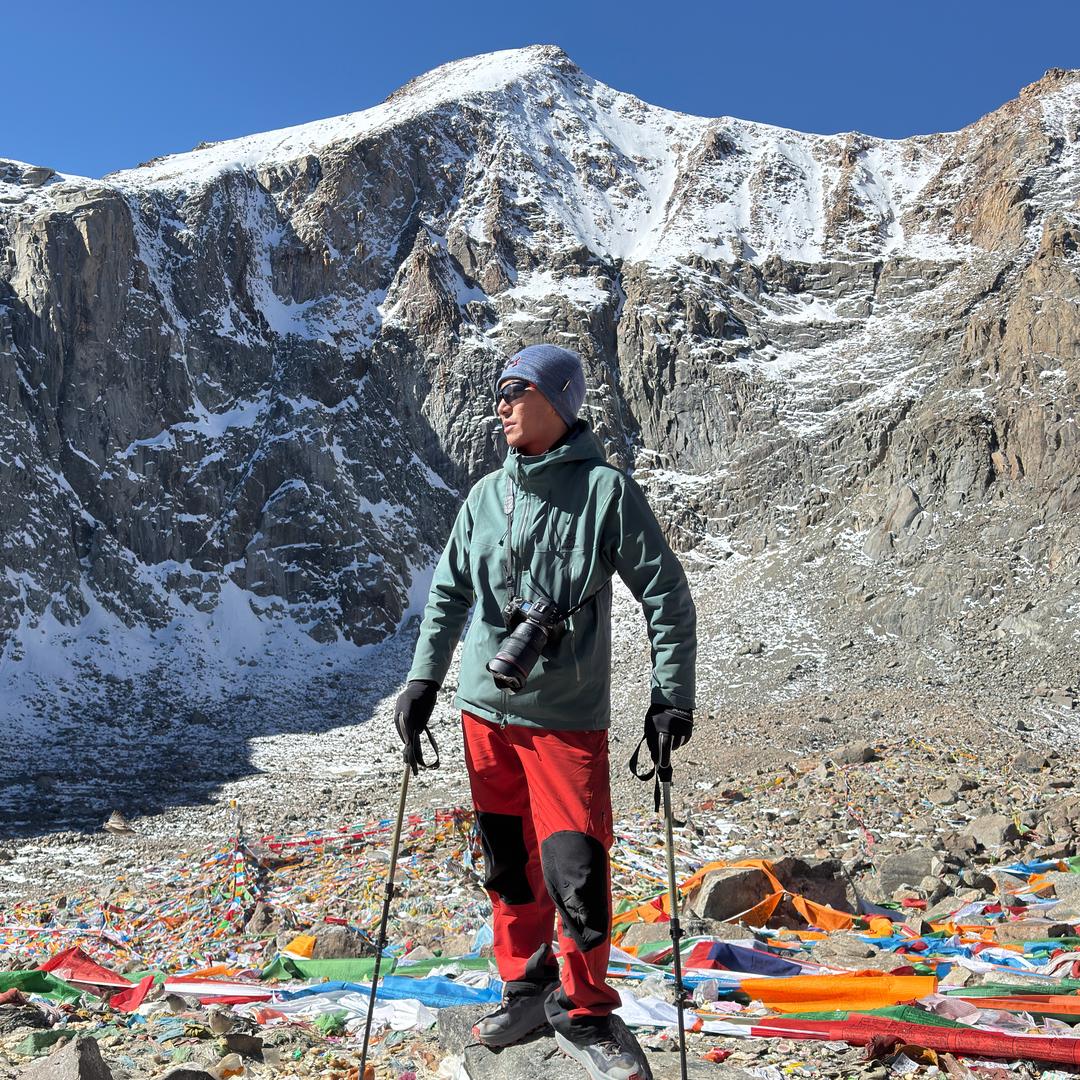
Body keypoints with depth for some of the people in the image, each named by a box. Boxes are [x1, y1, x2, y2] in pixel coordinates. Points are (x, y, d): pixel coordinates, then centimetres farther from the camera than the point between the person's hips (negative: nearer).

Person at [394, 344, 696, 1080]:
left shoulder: (606, 490, -6)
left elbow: (665, 593, -3)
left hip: (567, 716, -4)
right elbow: (450, 593, 14)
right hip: (486, 712, 5)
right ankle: (527, 989, 32)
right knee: (509, 865, 13)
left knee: (577, 872, -6)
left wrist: (673, 696, -5)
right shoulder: (486, 496, 8)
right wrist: (423, 681, 8)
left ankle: (584, 1012, 16)